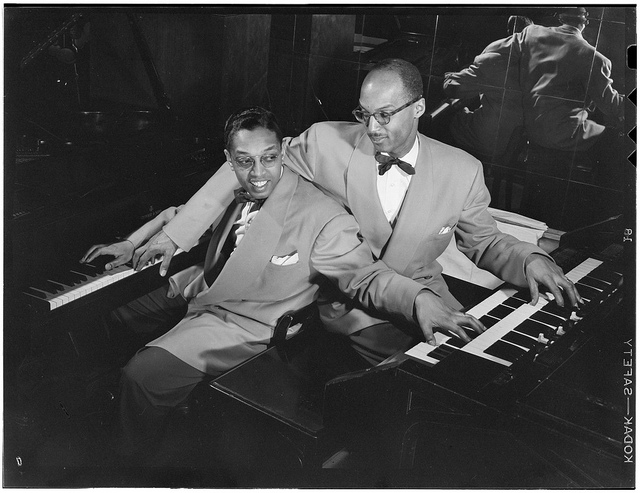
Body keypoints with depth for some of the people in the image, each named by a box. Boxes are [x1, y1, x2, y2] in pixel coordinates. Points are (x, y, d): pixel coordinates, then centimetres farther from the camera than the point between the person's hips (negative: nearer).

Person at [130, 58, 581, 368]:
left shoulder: (462, 172, 0)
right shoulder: (326, 142, -5)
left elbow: (486, 244, 14)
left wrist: (530, 260, -7)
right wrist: (174, 236, -2)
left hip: (424, 307, 3)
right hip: (341, 311, -3)